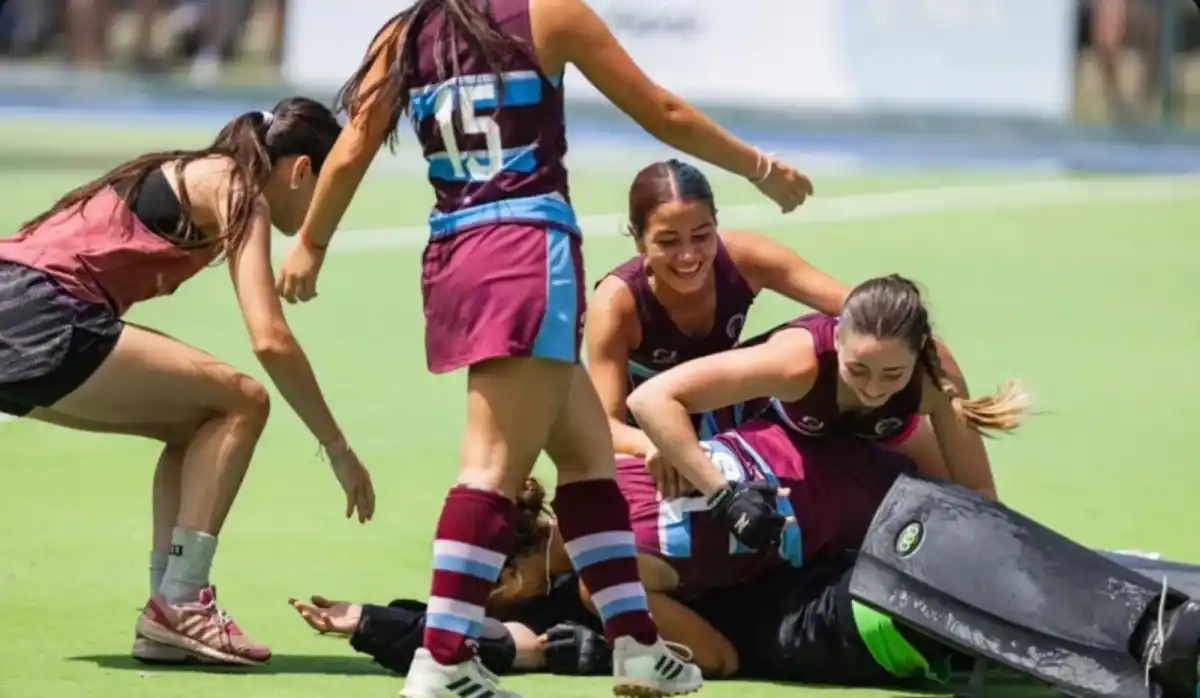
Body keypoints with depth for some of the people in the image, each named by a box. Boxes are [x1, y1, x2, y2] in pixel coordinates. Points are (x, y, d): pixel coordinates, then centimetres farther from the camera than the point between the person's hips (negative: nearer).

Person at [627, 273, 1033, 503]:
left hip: (870, 434, 2)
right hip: (765, 422, -2)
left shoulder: (935, 374, -38)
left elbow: (977, 492, -26)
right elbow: (652, 400, -52)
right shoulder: (799, 361, -48)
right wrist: (723, 495, -56)